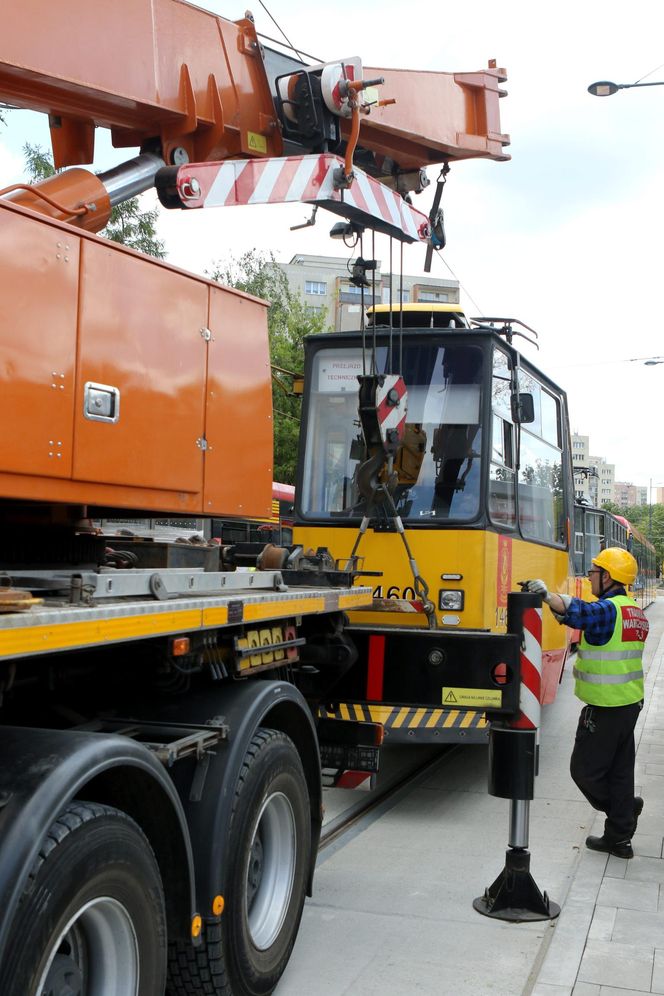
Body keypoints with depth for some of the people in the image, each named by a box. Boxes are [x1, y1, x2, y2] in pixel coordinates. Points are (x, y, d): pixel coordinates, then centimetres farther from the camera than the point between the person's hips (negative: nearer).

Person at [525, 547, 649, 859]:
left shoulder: (608, 609, -20)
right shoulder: (635, 612, 11)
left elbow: (579, 611, -38)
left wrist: (547, 595, -44)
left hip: (605, 708, -9)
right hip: (630, 702, 9)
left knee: (585, 769, 5)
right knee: (620, 770, 14)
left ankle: (623, 807, 16)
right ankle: (619, 838, 21)